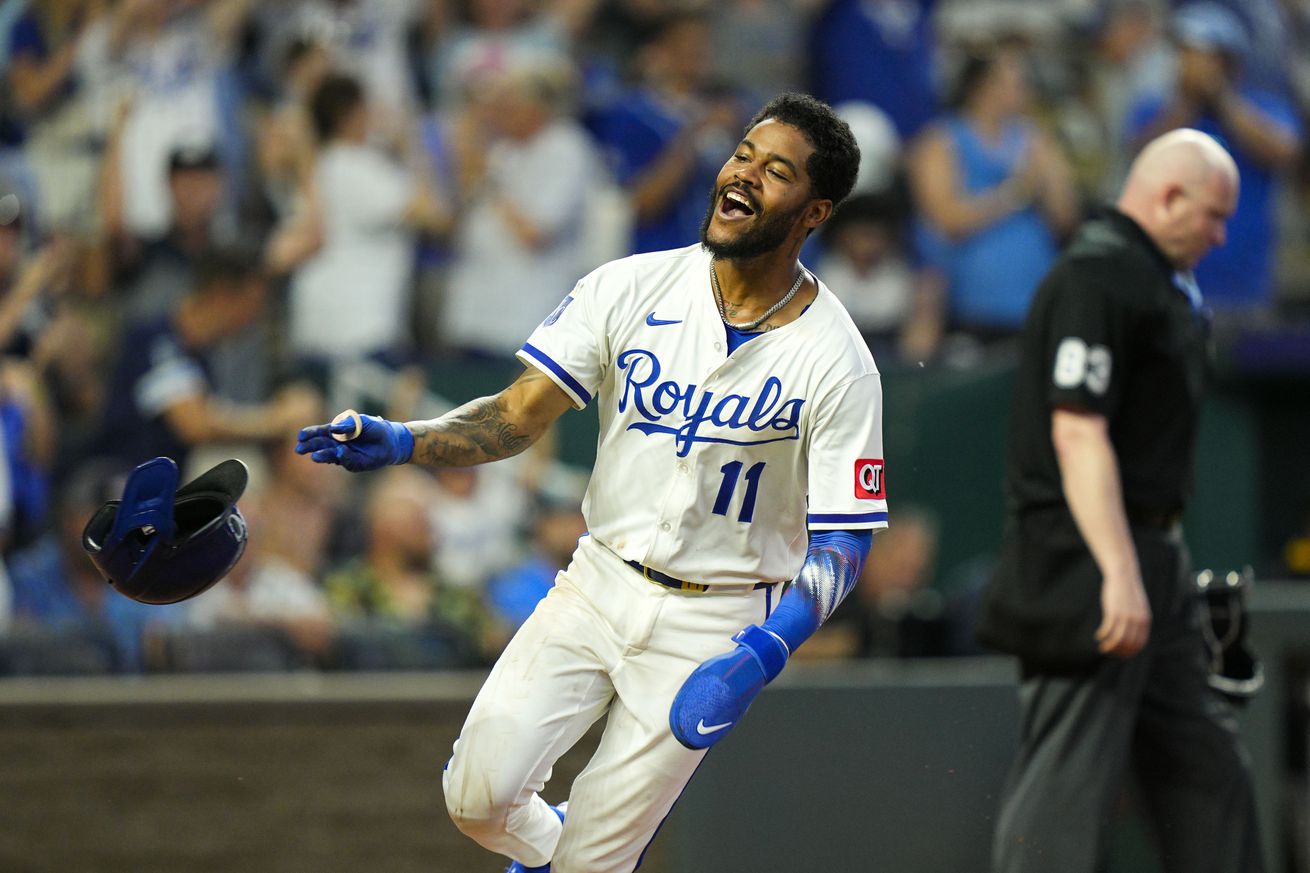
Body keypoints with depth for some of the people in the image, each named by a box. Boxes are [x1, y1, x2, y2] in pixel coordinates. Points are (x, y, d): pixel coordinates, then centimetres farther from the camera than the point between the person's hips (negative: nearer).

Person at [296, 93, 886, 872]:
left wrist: (763, 655, -30)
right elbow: (522, 414, -5)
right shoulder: (632, 289, -4)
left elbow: (843, 543, -13)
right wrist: (403, 442, -24)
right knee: (480, 794, -12)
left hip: (712, 626, -3)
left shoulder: (836, 362, -13)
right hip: (598, 585, 3)